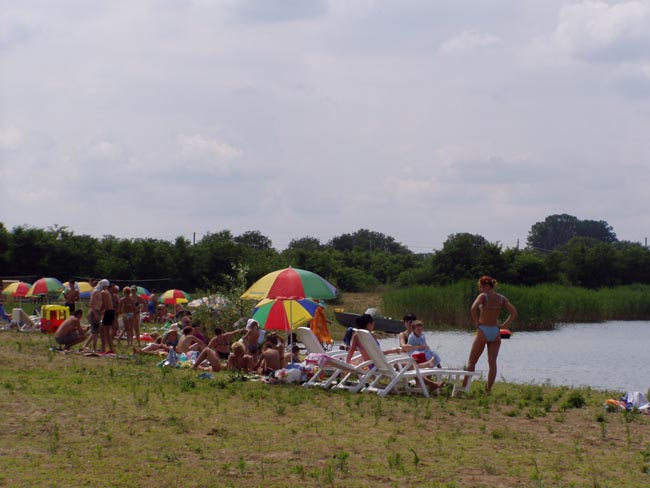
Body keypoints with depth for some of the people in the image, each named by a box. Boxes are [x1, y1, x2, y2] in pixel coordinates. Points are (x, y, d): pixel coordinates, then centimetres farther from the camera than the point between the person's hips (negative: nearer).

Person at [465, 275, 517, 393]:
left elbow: (474, 308, -27)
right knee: (492, 362, 6)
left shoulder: (483, 296, -10)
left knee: (471, 362, 5)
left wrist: (476, 322, -15)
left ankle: (464, 387, 5)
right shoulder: (502, 298, 5)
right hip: (495, 332, 4)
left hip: (483, 331, -4)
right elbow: (514, 313, 0)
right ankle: (488, 389, 3)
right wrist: (503, 326, 3)